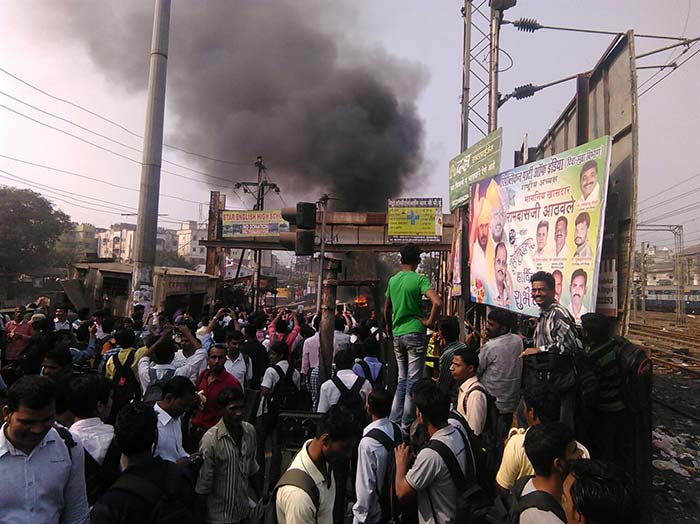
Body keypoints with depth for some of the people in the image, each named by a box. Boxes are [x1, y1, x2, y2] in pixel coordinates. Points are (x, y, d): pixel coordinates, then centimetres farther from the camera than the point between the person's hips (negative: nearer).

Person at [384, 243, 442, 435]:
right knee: (413, 382, 3)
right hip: (415, 334, -6)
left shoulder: (392, 280, 7)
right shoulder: (419, 279, -11)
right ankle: (406, 426, 9)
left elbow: (386, 310, 16)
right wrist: (429, 322, -12)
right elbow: (437, 302, -25)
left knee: (402, 380, 16)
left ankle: (394, 422, 19)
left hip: (397, 335, 6)